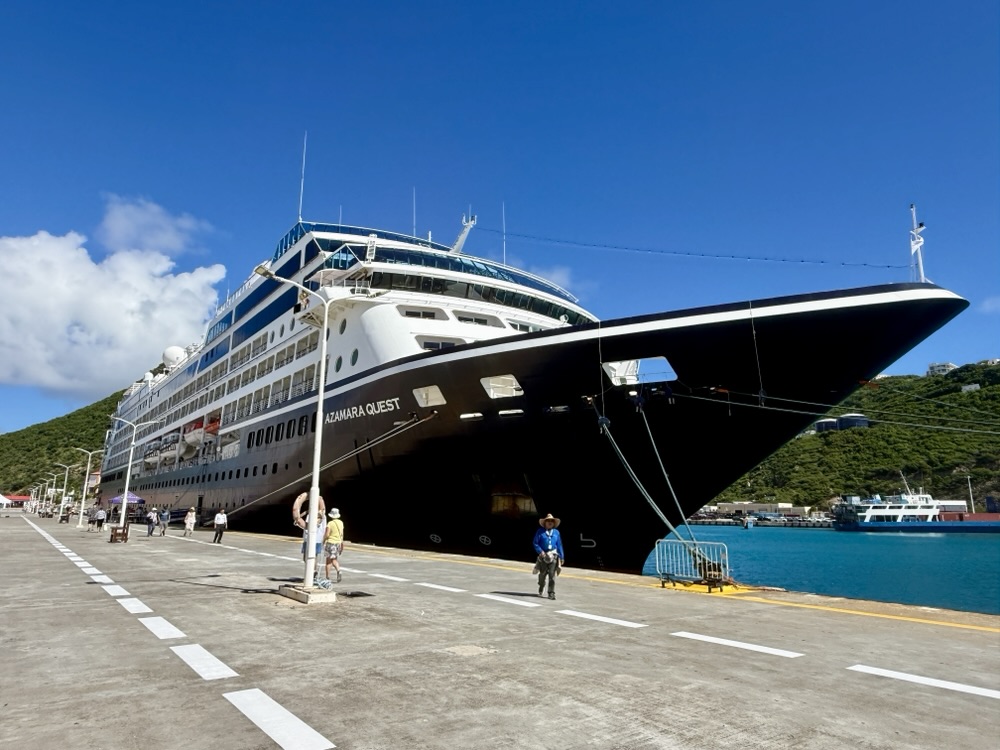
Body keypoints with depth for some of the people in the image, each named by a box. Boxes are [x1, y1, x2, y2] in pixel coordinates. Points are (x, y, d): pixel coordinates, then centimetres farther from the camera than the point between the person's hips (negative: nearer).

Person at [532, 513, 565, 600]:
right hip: (543, 556, -1)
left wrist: (561, 557, 10)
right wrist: (540, 551, -13)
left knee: (552, 575, -7)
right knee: (542, 573, 10)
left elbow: (559, 545, 12)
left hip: (553, 556, 1)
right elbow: (535, 543, 0)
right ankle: (541, 589, 35)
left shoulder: (556, 532, 11)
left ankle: (551, 593, -3)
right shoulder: (540, 532, 3)